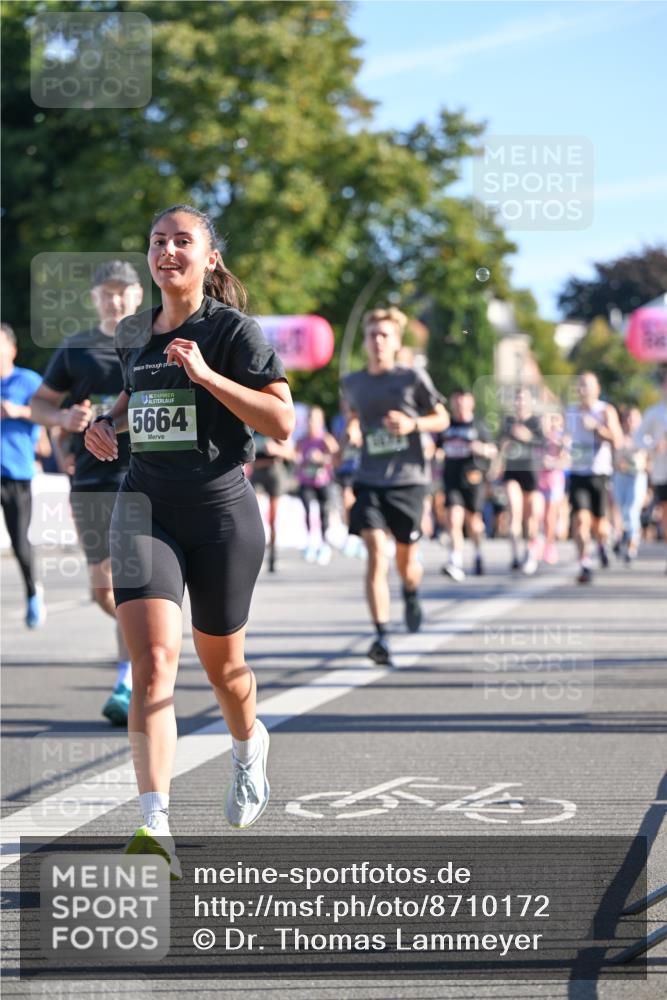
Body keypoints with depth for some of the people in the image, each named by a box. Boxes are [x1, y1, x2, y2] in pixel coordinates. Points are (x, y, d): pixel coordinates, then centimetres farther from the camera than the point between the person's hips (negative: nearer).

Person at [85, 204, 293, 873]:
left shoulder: (234, 331, -5)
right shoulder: (133, 334, 11)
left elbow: (281, 422, -12)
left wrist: (206, 375, -21)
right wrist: (109, 422, 10)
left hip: (222, 511, -3)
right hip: (145, 509, 3)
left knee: (220, 663, 14)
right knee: (153, 661, -17)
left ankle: (249, 745, 50)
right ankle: (154, 825, -26)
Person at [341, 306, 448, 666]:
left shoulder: (413, 378, -1)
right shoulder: (352, 383, 7)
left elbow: (442, 418, 7)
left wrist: (413, 424, -12)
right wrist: (352, 431, 5)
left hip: (407, 478, -1)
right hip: (369, 480, 1)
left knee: (406, 559, 9)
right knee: (376, 555, -15)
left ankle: (411, 593, 46)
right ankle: (381, 637, -18)